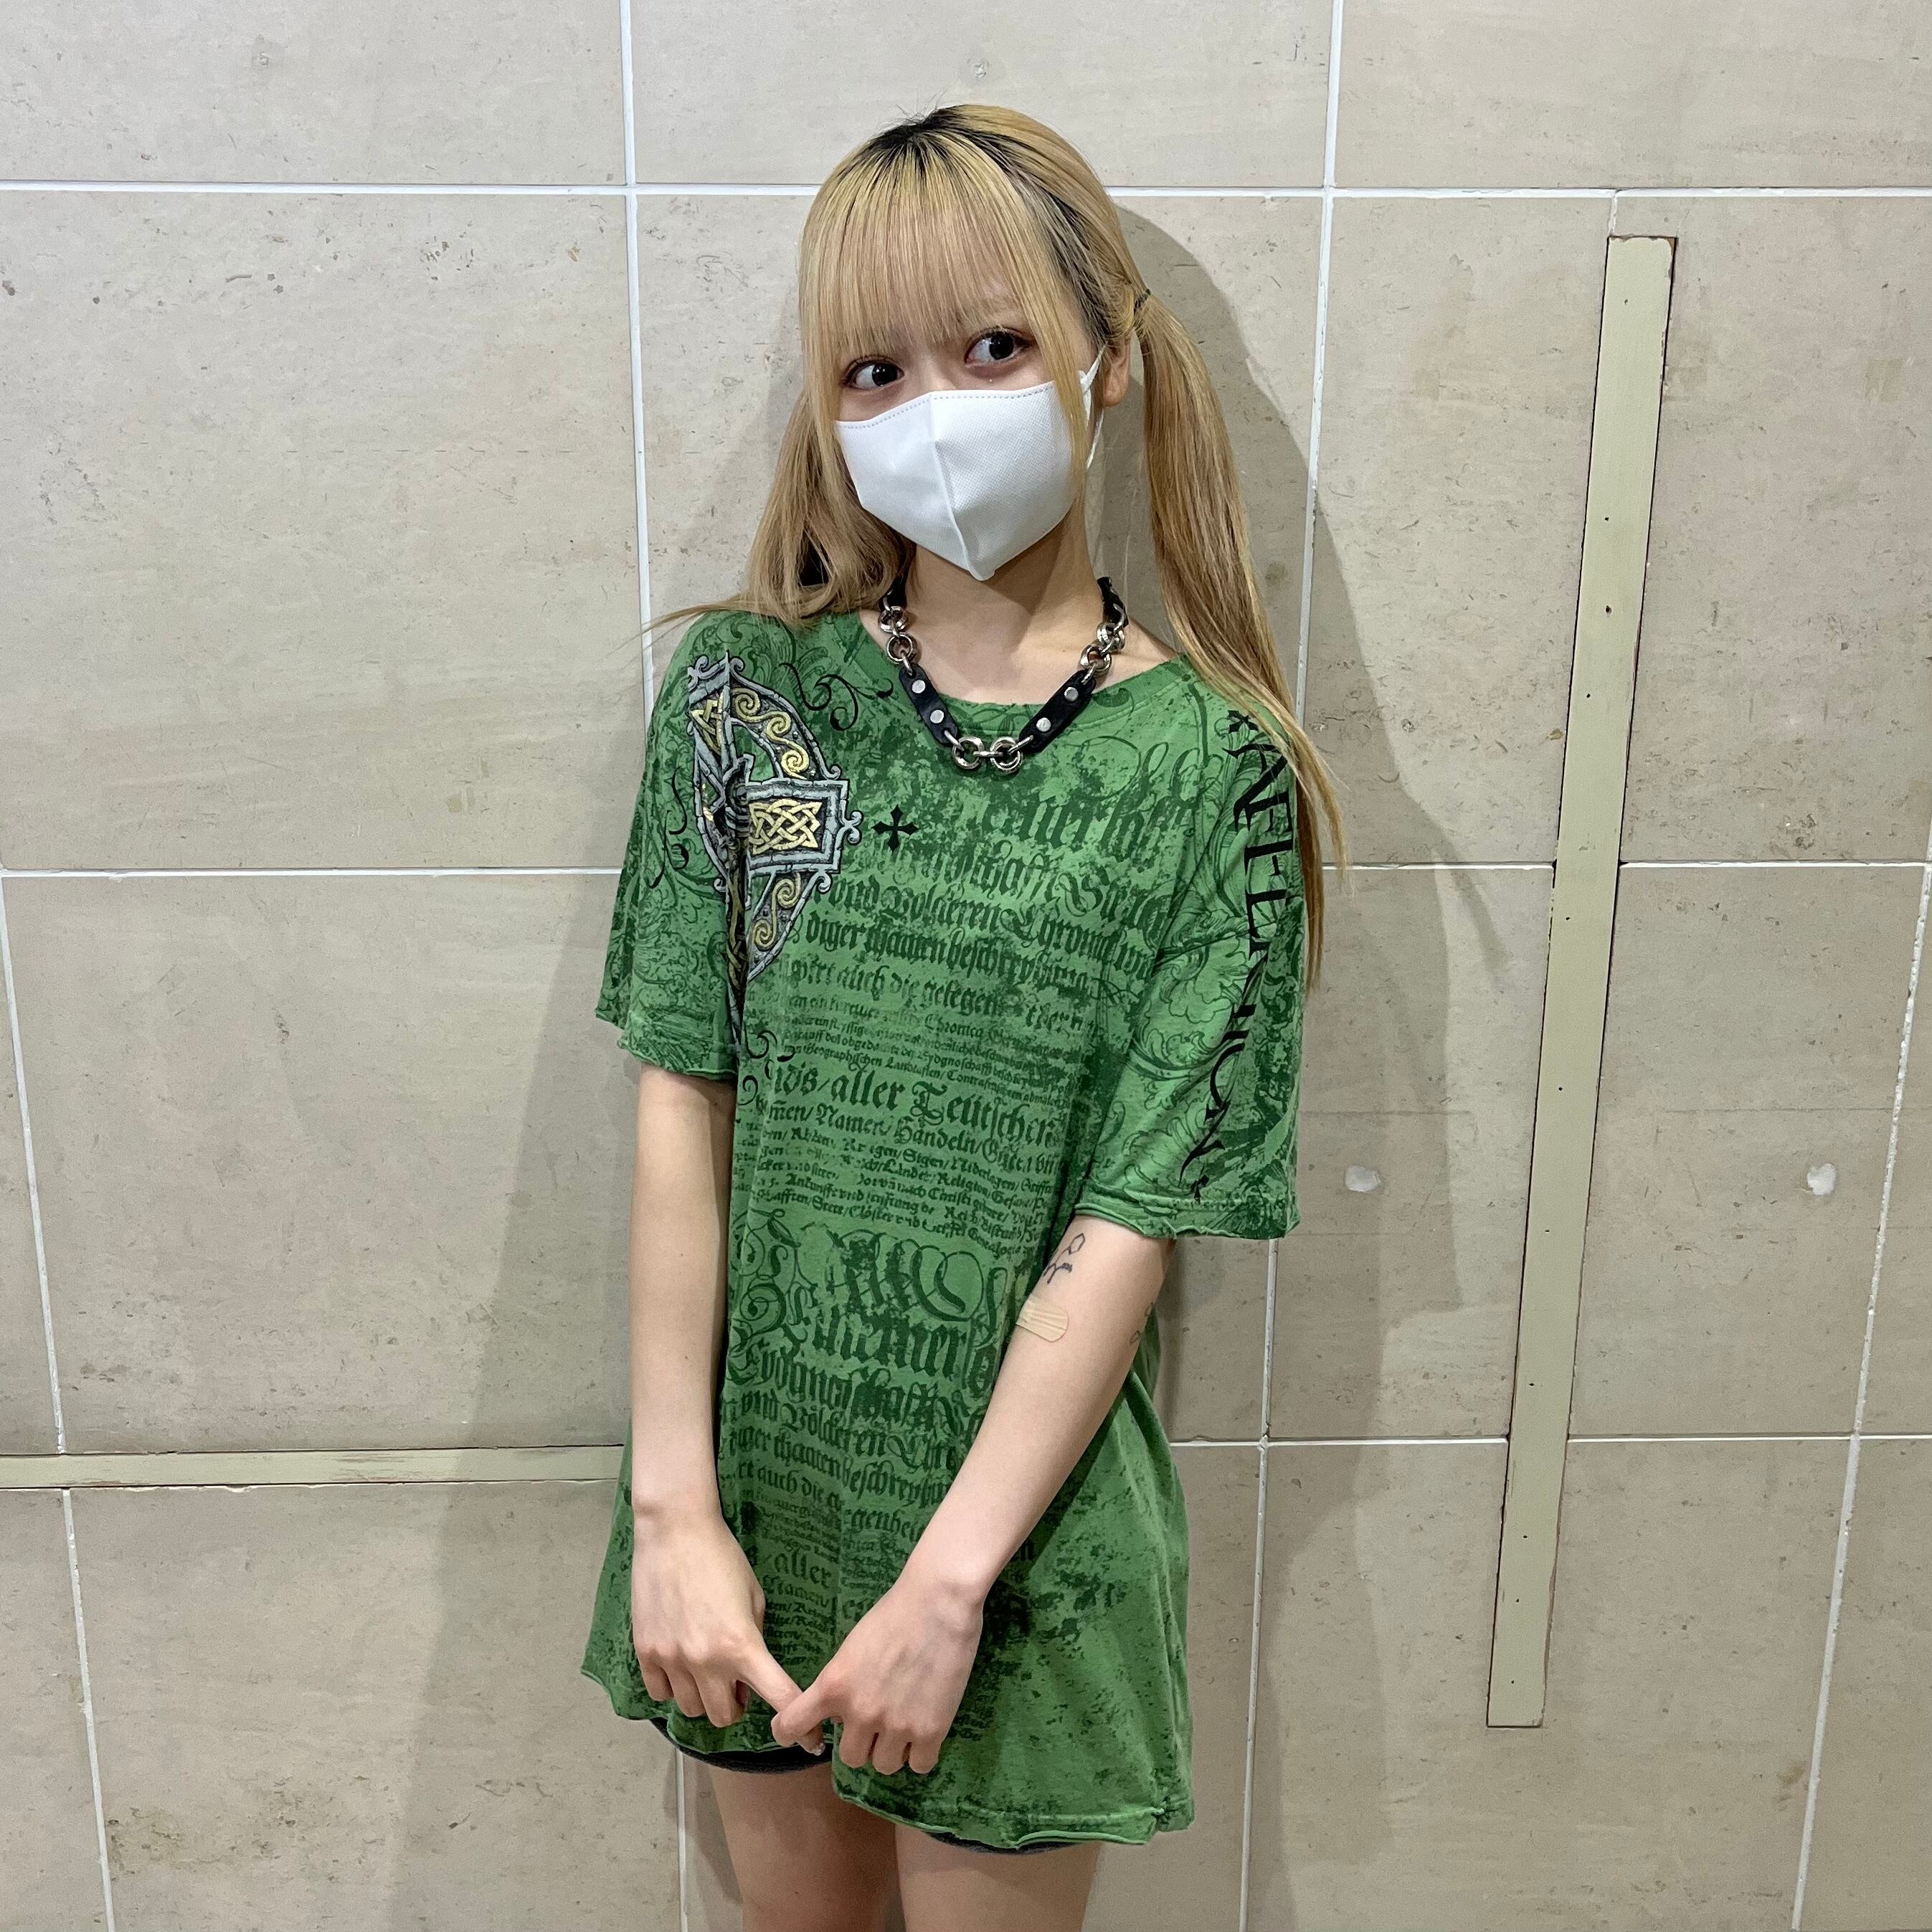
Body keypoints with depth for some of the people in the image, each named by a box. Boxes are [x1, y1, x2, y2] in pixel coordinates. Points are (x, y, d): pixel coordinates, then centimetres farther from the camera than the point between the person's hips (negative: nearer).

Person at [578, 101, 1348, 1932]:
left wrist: (948, 1577, -15)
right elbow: (682, 1102, -6)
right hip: (749, 1468, 3)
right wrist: (673, 1506, -9)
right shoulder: (746, 686, -5)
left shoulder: (1205, 769, -11)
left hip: (1020, 1504, -2)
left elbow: (1131, 1222, -13)